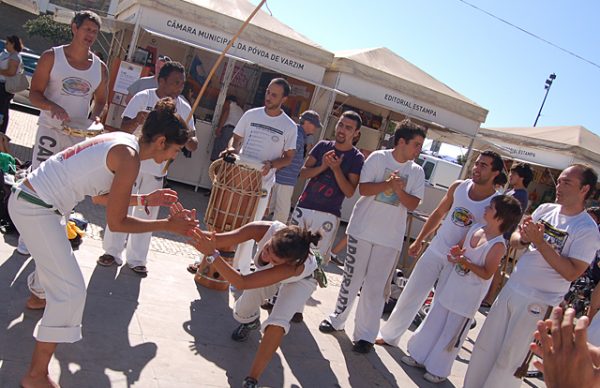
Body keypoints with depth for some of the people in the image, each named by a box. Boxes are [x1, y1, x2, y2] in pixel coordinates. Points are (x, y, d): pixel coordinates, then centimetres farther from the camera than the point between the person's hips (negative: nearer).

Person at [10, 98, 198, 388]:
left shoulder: (121, 141, 8)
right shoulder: (129, 157, -20)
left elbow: (100, 197, 18)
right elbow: (116, 222, -17)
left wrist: (145, 200, 16)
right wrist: (168, 225, -11)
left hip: (25, 196, 10)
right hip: (35, 209, -10)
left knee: (55, 255, 36)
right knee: (71, 290, -9)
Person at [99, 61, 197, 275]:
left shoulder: (184, 108, -2)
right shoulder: (143, 98, -9)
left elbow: (193, 144, -3)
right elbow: (124, 129, -13)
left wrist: (188, 139, -27)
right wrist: (136, 121, -35)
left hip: (158, 169, 2)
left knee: (147, 213, 10)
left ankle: (136, 259, 22)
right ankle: (112, 252, 22)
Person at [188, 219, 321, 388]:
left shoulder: (294, 265, -49)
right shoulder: (263, 229, -41)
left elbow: (241, 283, -50)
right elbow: (219, 240, -40)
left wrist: (212, 255, -60)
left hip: (299, 280, -4)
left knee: (277, 324, -23)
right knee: (243, 311, -1)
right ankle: (251, 321, 37)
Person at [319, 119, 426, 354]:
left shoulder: (417, 172, 3)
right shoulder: (378, 158, -4)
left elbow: (413, 204, -1)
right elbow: (363, 188, -9)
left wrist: (398, 190, -17)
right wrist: (387, 184, -23)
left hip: (390, 237, 1)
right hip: (363, 229, -1)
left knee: (376, 287, 3)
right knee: (352, 278, 11)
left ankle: (365, 335, 12)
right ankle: (338, 319, 29)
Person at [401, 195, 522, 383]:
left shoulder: (498, 245, -20)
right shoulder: (475, 228, -1)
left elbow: (487, 274, -18)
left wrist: (467, 263, -29)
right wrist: (455, 252, -9)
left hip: (467, 297, -6)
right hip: (448, 288, 6)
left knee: (451, 332, 7)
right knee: (434, 322, 17)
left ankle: (438, 369, 24)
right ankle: (419, 355, 34)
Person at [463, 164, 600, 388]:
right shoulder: (545, 209, 5)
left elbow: (572, 273, -19)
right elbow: (514, 239, 10)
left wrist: (539, 241, -22)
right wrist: (523, 238, -13)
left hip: (537, 302, -6)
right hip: (510, 289, 6)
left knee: (509, 359, 4)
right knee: (486, 346, 14)